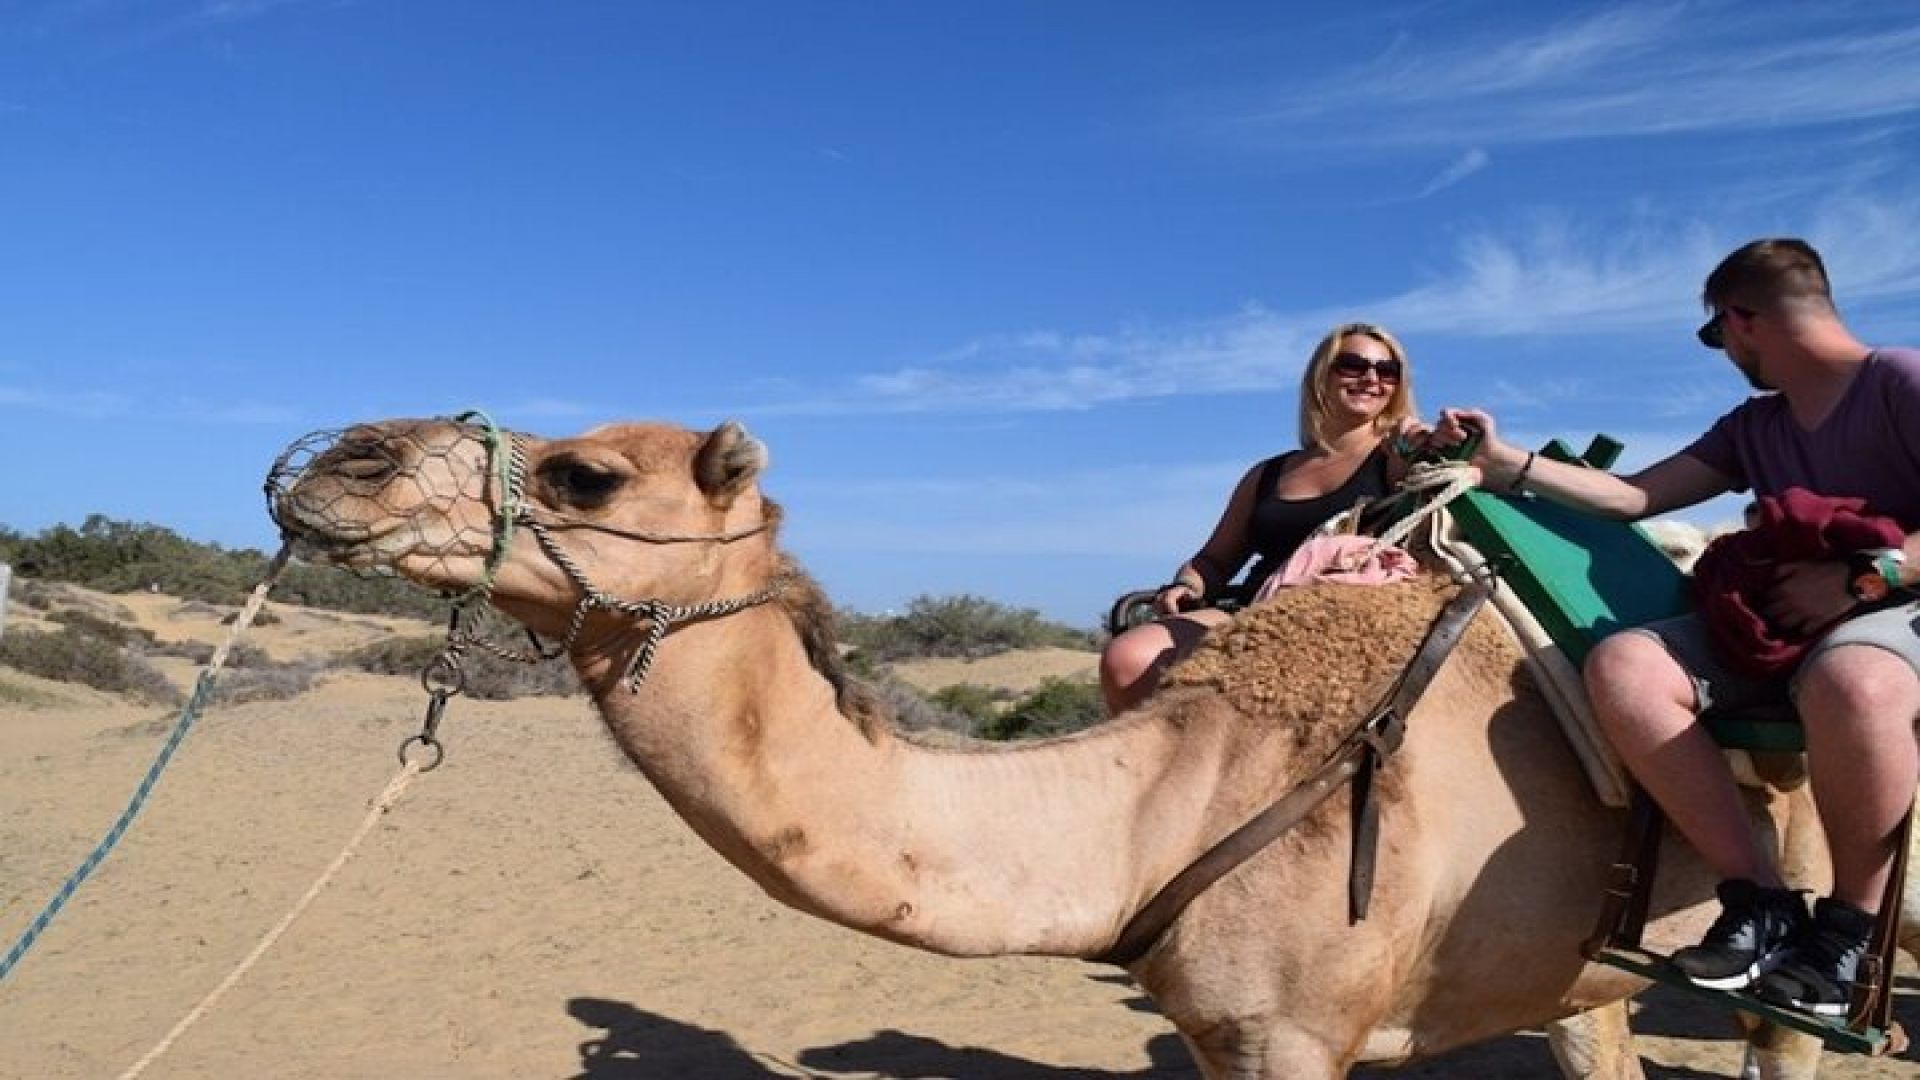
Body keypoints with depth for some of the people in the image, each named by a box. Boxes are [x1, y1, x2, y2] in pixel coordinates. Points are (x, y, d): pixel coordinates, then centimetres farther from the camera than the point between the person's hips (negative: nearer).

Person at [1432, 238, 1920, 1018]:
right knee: (1622, 665, -23)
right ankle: (1760, 899, -20)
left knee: (1849, 684, -44)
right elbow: (1634, 496, 13)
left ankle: (1848, 921, -19)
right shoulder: (1753, 427, 18)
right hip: (1778, 623, 6)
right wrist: (1504, 463, 6)